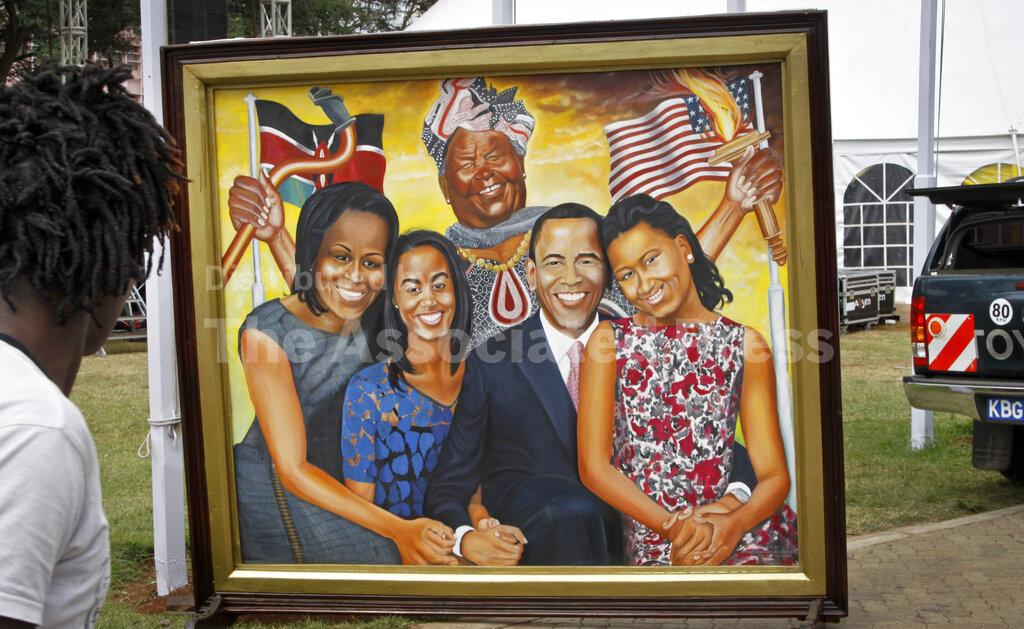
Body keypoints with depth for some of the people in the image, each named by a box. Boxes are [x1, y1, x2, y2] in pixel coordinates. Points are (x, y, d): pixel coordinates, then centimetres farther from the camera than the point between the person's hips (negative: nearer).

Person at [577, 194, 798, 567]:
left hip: (736, 532, 0)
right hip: (650, 541, 0)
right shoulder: (609, 340, 6)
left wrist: (734, 523, -18)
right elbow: (593, 467, -1)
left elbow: (774, 476, 4)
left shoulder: (744, 344, 7)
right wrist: (673, 527, -13)